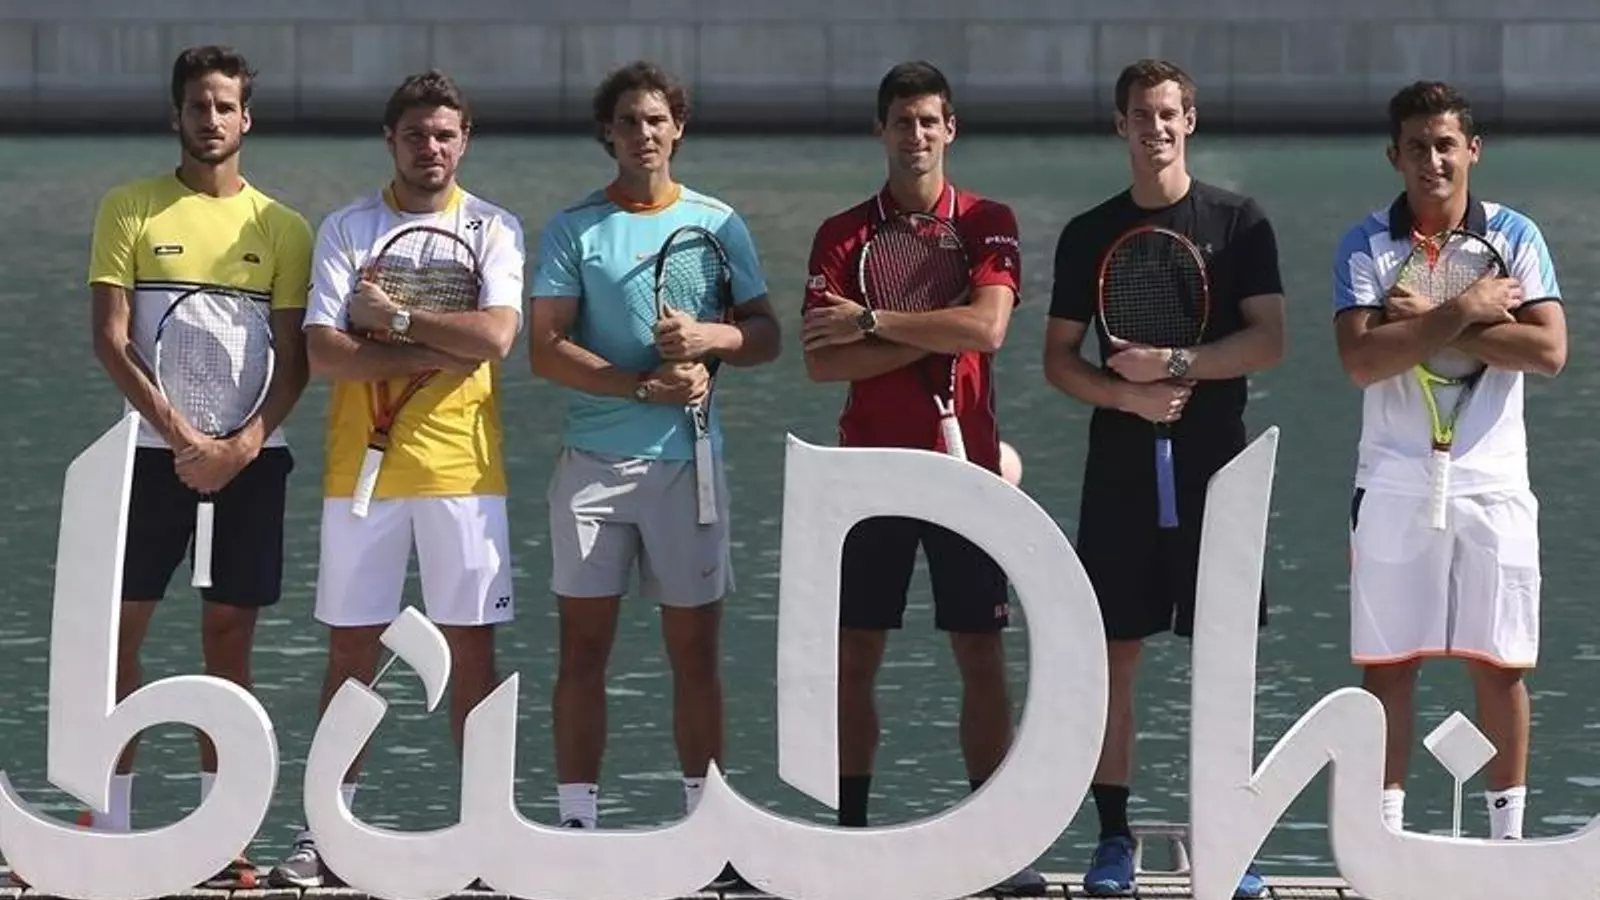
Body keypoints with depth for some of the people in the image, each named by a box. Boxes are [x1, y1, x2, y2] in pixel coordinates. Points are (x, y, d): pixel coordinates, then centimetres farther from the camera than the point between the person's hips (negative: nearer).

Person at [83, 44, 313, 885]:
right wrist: (181, 434, -14)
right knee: (121, 624, -3)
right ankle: (112, 819, 3)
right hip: (155, 448, -1)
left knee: (229, 631, 2)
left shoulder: (281, 226, 6)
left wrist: (242, 446, -12)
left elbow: (293, 359, 3)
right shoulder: (130, 209, 2)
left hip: (250, 456, 1)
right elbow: (111, 340, -4)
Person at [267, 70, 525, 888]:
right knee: (351, 646, 3)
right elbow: (324, 352, -6)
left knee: (470, 645, 1)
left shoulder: (493, 229, 5)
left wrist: (393, 317, -10)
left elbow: (495, 336, -11)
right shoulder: (346, 230, 5)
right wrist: (433, 356, -11)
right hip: (362, 466, 0)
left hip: (463, 469, 0)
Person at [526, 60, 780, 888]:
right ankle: (576, 821, 3)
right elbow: (545, 349, -5)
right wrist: (646, 384, -14)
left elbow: (766, 336, 7)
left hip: (686, 457, 1)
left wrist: (709, 336, -14)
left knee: (694, 646, 3)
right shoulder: (573, 229, 3)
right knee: (583, 643, 0)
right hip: (593, 460, -1)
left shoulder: (718, 223, 7)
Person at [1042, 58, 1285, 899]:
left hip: (1216, 467, -1)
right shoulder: (1089, 235, 7)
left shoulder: (1238, 223, 2)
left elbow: (1268, 339, -5)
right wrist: (1128, 394, -12)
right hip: (1120, 472, 1)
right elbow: (1059, 358, 6)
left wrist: (1175, 364, -16)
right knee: (1114, 651, 1)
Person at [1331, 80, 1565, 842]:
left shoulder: (1515, 237, 2)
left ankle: (1508, 837, 11)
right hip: (1394, 486, 0)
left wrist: (1429, 326, -14)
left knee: (1499, 665, 3)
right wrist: (1466, 312, -16)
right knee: (1387, 666, 1)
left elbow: (1548, 349, -11)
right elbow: (1361, 360, -14)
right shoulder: (1366, 246, 0)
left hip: (1493, 485, 0)